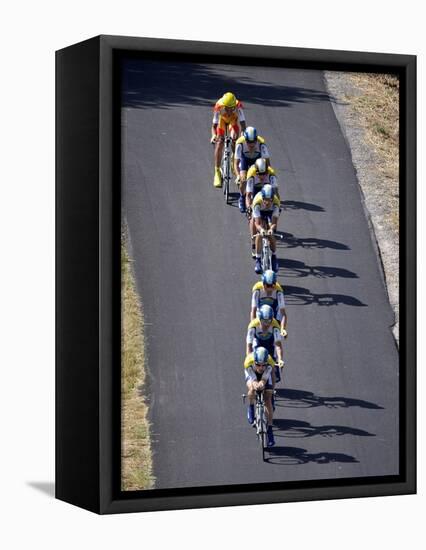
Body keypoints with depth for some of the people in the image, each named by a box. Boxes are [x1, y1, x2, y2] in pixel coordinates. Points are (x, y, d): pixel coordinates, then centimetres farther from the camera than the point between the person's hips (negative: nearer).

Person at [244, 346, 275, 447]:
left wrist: (261, 384, -61)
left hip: (265, 374, 0)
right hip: (252, 372, 0)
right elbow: (253, 380, -38)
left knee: (268, 400, -12)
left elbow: (264, 379, -38)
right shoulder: (248, 363, -40)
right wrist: (255, 385, -61)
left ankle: (270, 430, -6)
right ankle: (251, 408, 4)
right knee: (252, 389, -30)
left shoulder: (269, 363, -39)